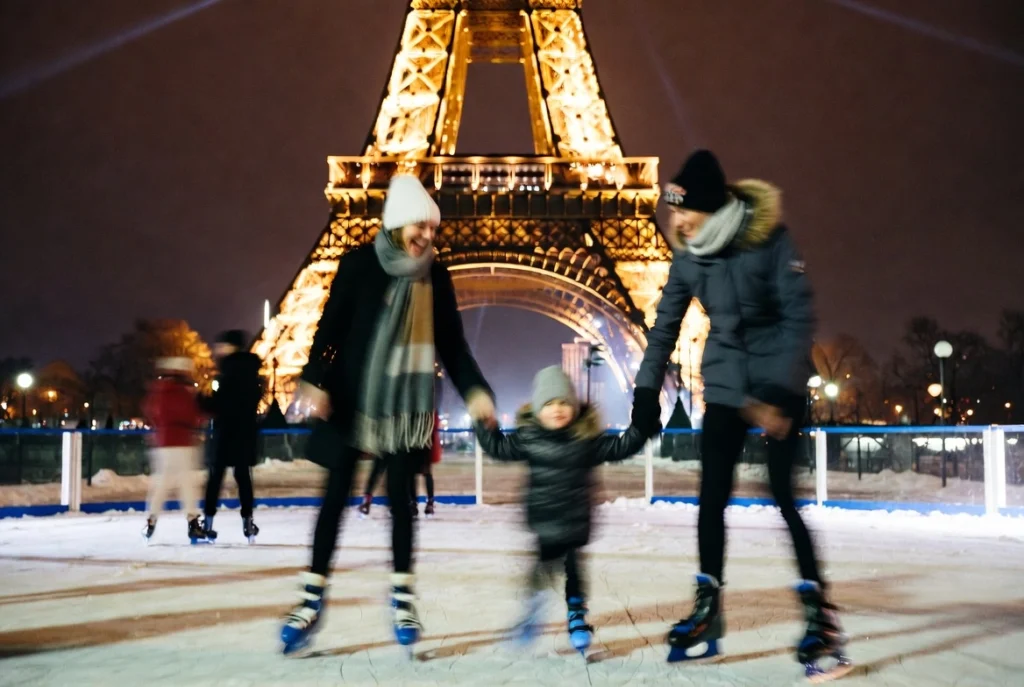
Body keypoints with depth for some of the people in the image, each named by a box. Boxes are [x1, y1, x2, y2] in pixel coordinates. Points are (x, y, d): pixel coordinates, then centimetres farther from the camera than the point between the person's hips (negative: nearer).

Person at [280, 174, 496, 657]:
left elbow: (452, 343, 6)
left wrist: (474, 391, -6)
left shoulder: (436, 275, 3)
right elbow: (331, 325, -8)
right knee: (336, 495, 2)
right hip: (353, 397, -2)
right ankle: (313, 596, 9)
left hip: (408, 402, 2)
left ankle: (402, 595, 16)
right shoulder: (359, 263, -7)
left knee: (400, 496, 6)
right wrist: (315, 381, -20)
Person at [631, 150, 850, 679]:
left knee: (784, 496, -10)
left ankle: (821, 616, 0)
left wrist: (781, 392, -24)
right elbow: (666, 324, 5)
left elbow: (799, 316, -18)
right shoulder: (687, 255, -2)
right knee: (712, 497, 2)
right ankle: (707, 610, 12)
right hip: (724, 383, 5)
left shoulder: (769, 239, -17)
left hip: (777, 381, -5)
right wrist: (647, 391, 0)